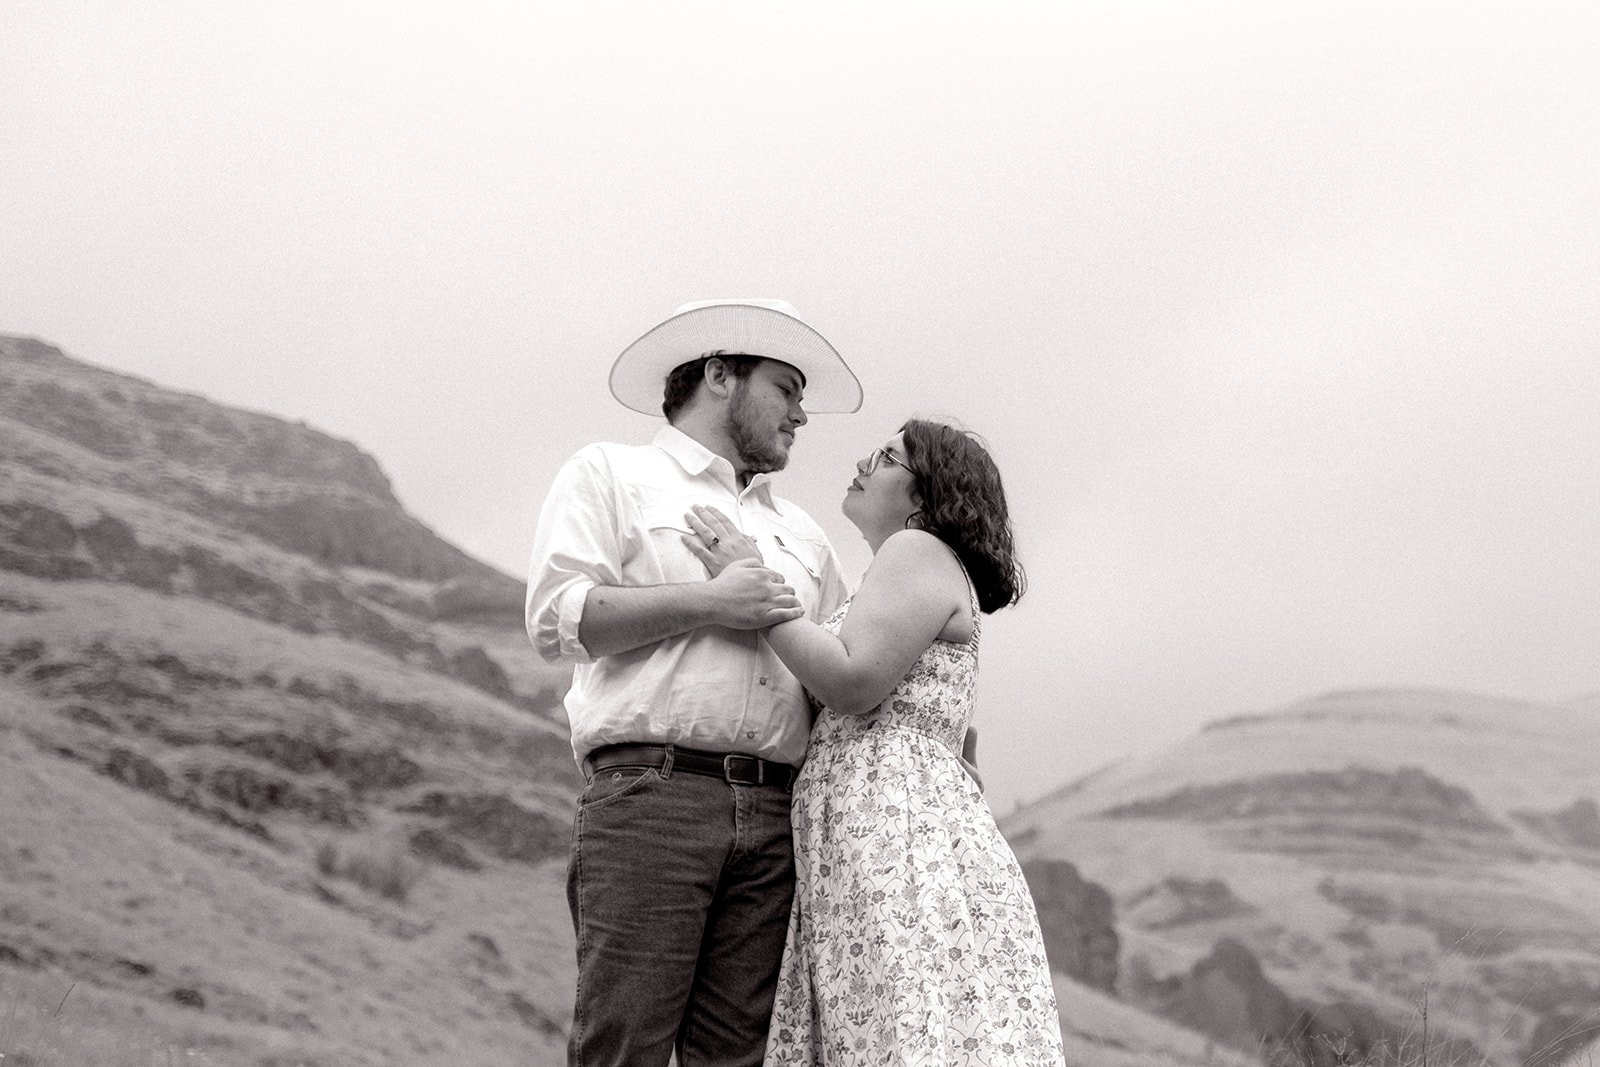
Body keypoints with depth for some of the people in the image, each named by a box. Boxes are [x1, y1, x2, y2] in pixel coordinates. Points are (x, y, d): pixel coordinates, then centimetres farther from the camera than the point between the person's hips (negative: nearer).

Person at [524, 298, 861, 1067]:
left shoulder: (800, 533, 29)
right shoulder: (609, 475, 13)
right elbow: (557, 620, -1)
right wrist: (710, 602, -8)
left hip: (774, 812, 5)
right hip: (652, 792, -5)